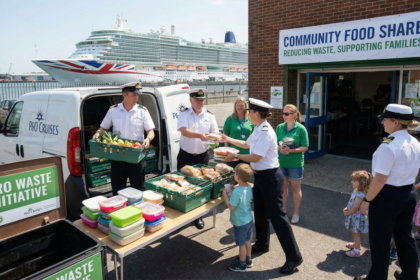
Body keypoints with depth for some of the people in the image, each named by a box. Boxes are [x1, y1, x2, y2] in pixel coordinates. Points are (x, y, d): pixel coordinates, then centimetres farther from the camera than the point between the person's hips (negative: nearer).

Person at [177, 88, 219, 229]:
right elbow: (184, 131, -23)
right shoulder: (184, 113, -7)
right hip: (185, 156, -2)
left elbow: (215, 133, -4)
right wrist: (200, 135, -40)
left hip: (202, 156, 2)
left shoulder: (209, 115, 1)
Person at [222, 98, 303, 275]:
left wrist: (235, 156, -14)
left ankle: (294, 257, 8)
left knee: (276, 215, -4)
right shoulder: (258, 130, 8)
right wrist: (229, 140, 26)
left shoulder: (266, 132, -23)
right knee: (259, 212, 20)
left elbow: (255, 157, -25)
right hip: (260, 176, 10)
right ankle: (262, 244, 40)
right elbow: (247, 144, 25)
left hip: (270, 177, -10)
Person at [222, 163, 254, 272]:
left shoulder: (237, 192, -32)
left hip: (240, 223, -8)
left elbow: (231, 207, -25)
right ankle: (248, 260, 43)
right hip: (249, 219, 8)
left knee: (242, 244, 10)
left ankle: (242, 265, 29)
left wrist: (225, 194, -15)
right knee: (247, 240, 25)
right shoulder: (249, 187, -6)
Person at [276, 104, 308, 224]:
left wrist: (291, 150, -24)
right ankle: (284, 209, 34)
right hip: (281, 162, 3)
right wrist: (279, 148, -17)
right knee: (283, 186, 15)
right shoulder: (279, 127, 0)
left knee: (296, 188, 11)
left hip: (295, 163, -3)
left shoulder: (301, 128, -11)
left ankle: (296, 213, 27)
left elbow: (305, 147, -10)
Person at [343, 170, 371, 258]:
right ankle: (356, 244, 48)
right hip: (354, 216, 9)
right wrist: (347, 208, 3)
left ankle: (356, 251, 21)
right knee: (354, 232, 27)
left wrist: (347, 213, -13)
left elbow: (355, 208, -26)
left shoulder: (360, 195, -31)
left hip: (357, 217, -9)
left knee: (356, 233, 6)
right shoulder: (356, 190, -1)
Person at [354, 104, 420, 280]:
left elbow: (380, 179, -24)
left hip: (387, 196, -8)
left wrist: (366, 200, -14)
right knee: (405, 237, 24)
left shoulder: (388, 146, -24)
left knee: (380, 240, 9)